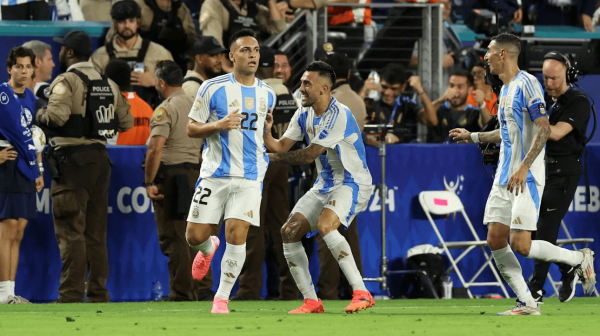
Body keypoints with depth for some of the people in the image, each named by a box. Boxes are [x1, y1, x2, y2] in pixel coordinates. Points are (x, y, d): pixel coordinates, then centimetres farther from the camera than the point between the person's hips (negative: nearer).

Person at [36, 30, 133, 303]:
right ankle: (98, 293, 13)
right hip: (100, 157, 7)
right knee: (96, 232, 12)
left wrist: (41, 115, -4)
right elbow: (126, 122, 13)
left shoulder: (66, 81, -10)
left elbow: (57, 116, -25)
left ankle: (71, 294, -10)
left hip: (72, 160, -7)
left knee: (70, 232, -6)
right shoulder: (108, 84, 13)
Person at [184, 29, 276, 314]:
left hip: (250, 176, 1)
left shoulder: (267, 94, 8)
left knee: (237, 236, -12)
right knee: (195, 236, -1)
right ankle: (208, 249, 38)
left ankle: (222, 298, 2)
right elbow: (191, 129, -2)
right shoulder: (213, 88, -4)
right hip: (215, 173, -1)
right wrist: (218, 125, -18)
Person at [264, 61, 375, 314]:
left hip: (352, 183, -9)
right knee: (289, 231, -3)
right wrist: (266, 132, -18)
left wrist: (274, 158, -8)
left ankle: (361, 293, -29)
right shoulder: (304, 114, 5)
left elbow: (309, 155, -21)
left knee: (325, 225, -32)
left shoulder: (338, 115, -22)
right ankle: (311, 301, 4)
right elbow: (280, 148, 2)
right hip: (324, 185, 9)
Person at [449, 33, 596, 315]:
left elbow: (543, 129, -19)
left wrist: (524, 167, -25)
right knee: (495, 240, 0)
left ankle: (580, 260, 5)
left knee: (521, 245, -14)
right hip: (504, 178, 9)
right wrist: (472, 136, 29)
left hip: (527, 177, -9)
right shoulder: (505, 89, 16)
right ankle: (526, 304, 4)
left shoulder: (527, 84, -12)